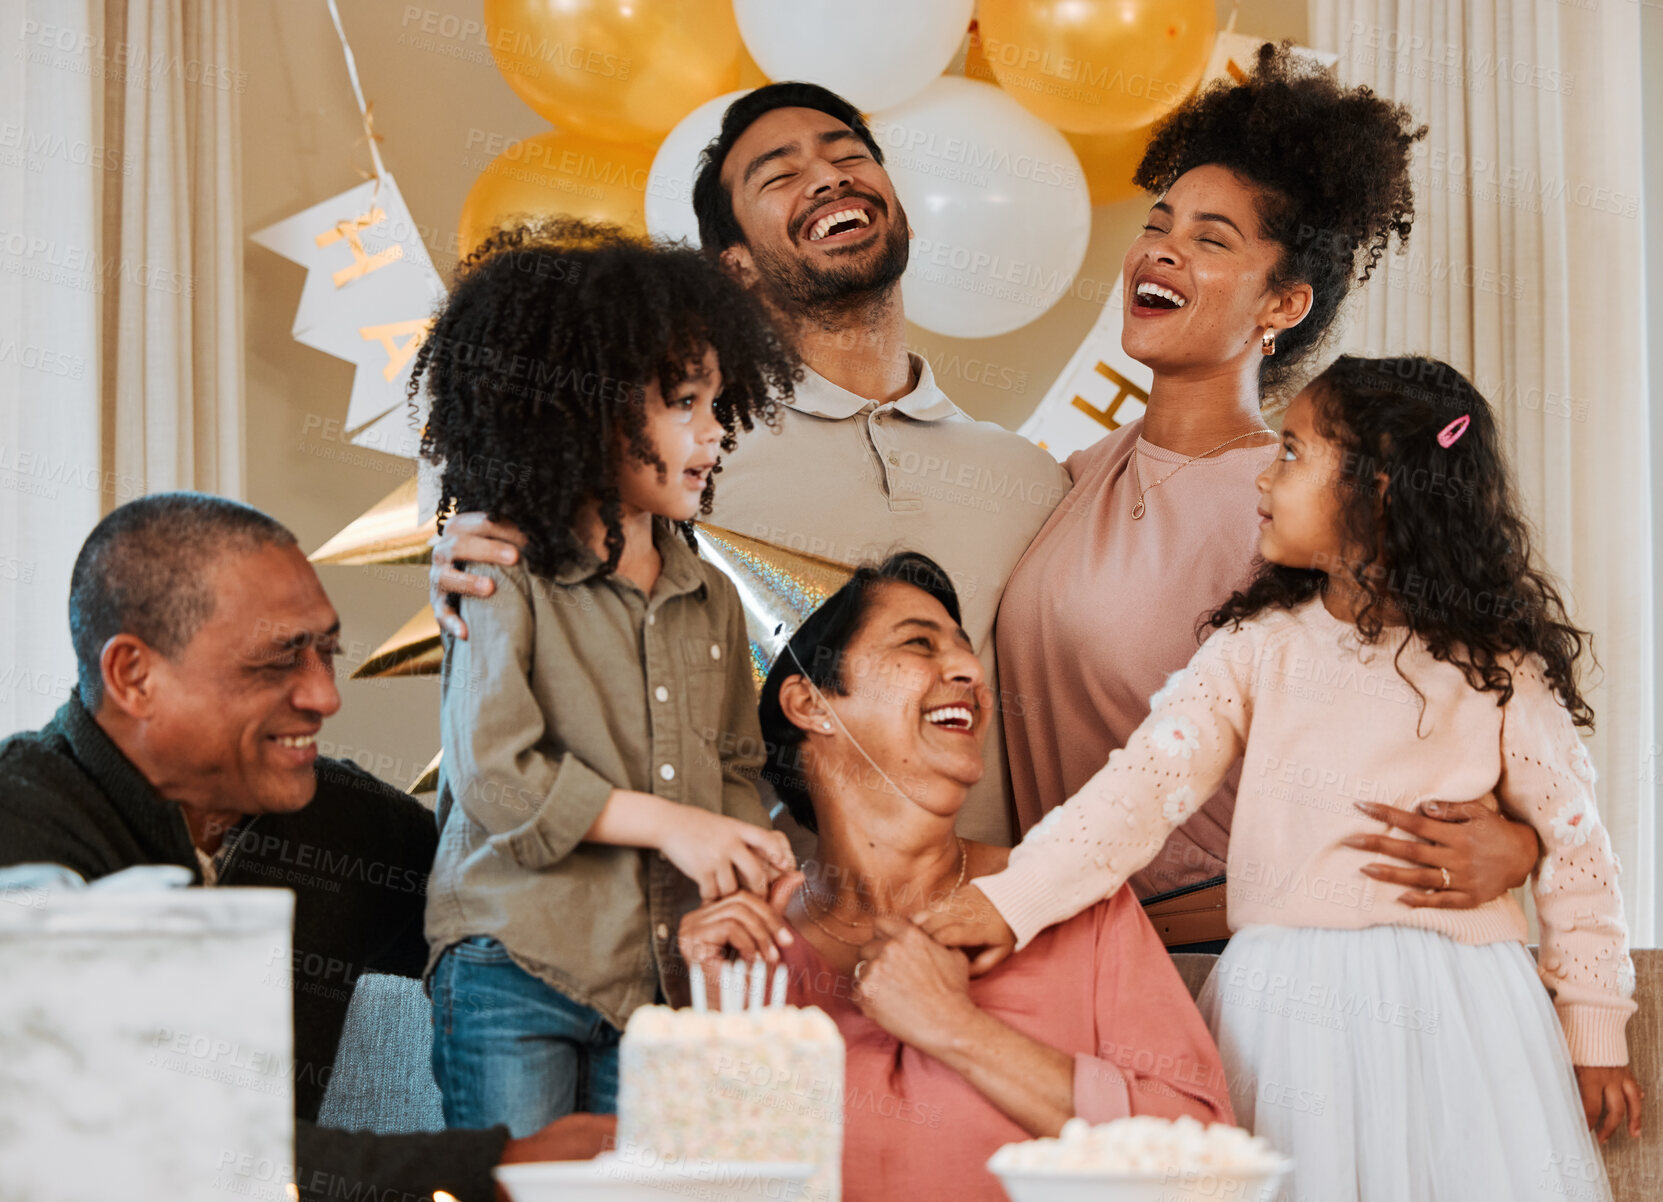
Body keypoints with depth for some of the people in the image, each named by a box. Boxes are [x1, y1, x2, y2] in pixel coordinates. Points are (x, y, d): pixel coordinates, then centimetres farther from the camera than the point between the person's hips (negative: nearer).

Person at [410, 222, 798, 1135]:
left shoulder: (710, 600, 13)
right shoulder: (506, 580, -6)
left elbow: (736, 770, 16)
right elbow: (492, 775, -14)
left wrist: (747, 879, -4)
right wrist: (666, 823, -14)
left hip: (659, 984, 5)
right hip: (515, 968, -5)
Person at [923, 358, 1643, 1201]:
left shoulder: (1496, 668, 0)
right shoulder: (1258, 647, 4)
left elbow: (1572, 846, 4)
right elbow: (1148, 781, -6)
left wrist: (1594, 1035, 6)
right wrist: (1011, 901, -18)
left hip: (1456, 1020, -1)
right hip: (1287, 1000, 1)